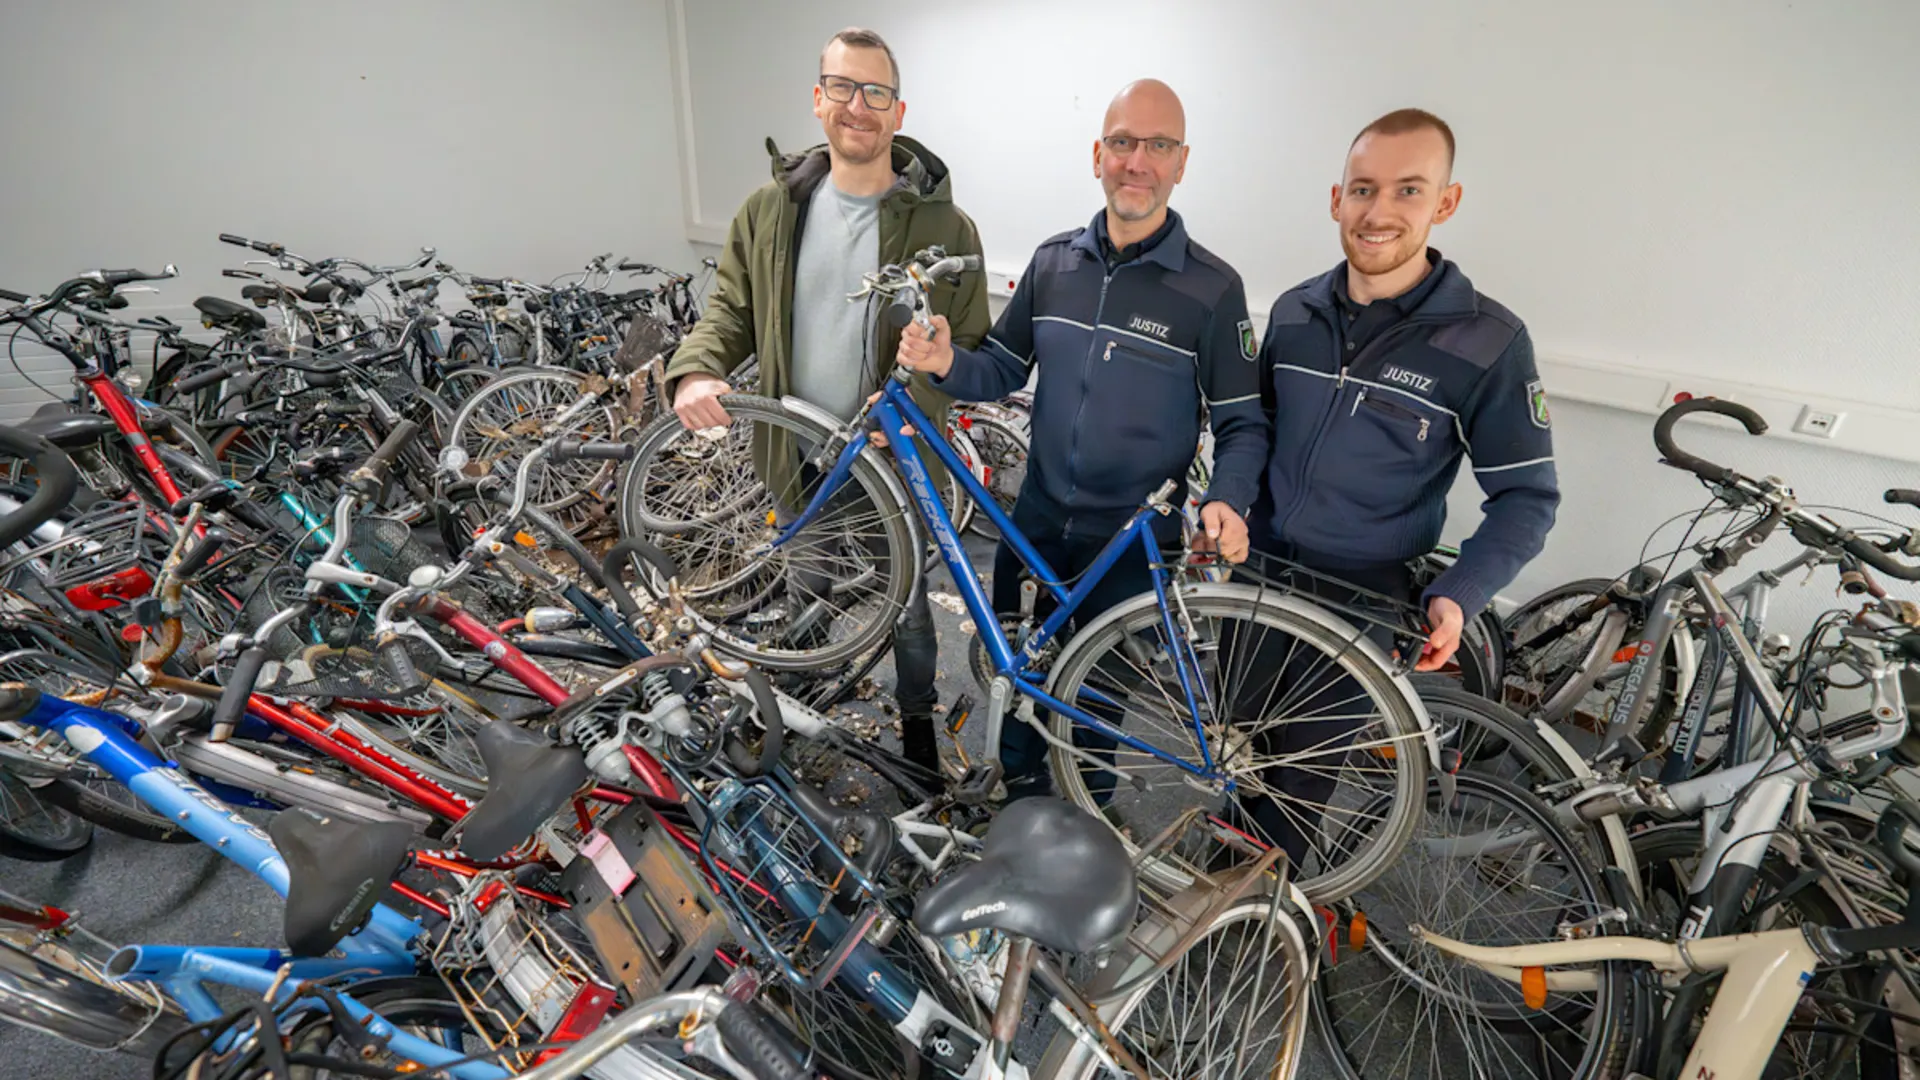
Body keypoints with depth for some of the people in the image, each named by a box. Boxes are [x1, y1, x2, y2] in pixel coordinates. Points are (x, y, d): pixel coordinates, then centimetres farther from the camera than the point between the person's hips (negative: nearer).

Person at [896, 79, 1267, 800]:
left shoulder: (1212, 288, -11)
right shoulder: (1053, 261, 1)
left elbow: (1241, 423, -7)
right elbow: (1004, 372, 7)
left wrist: (1226, 502, -26)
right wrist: (947, 363, -15)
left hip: (1133, 541, -3)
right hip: (1037, 522, 4)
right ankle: (1020, 789, 45)